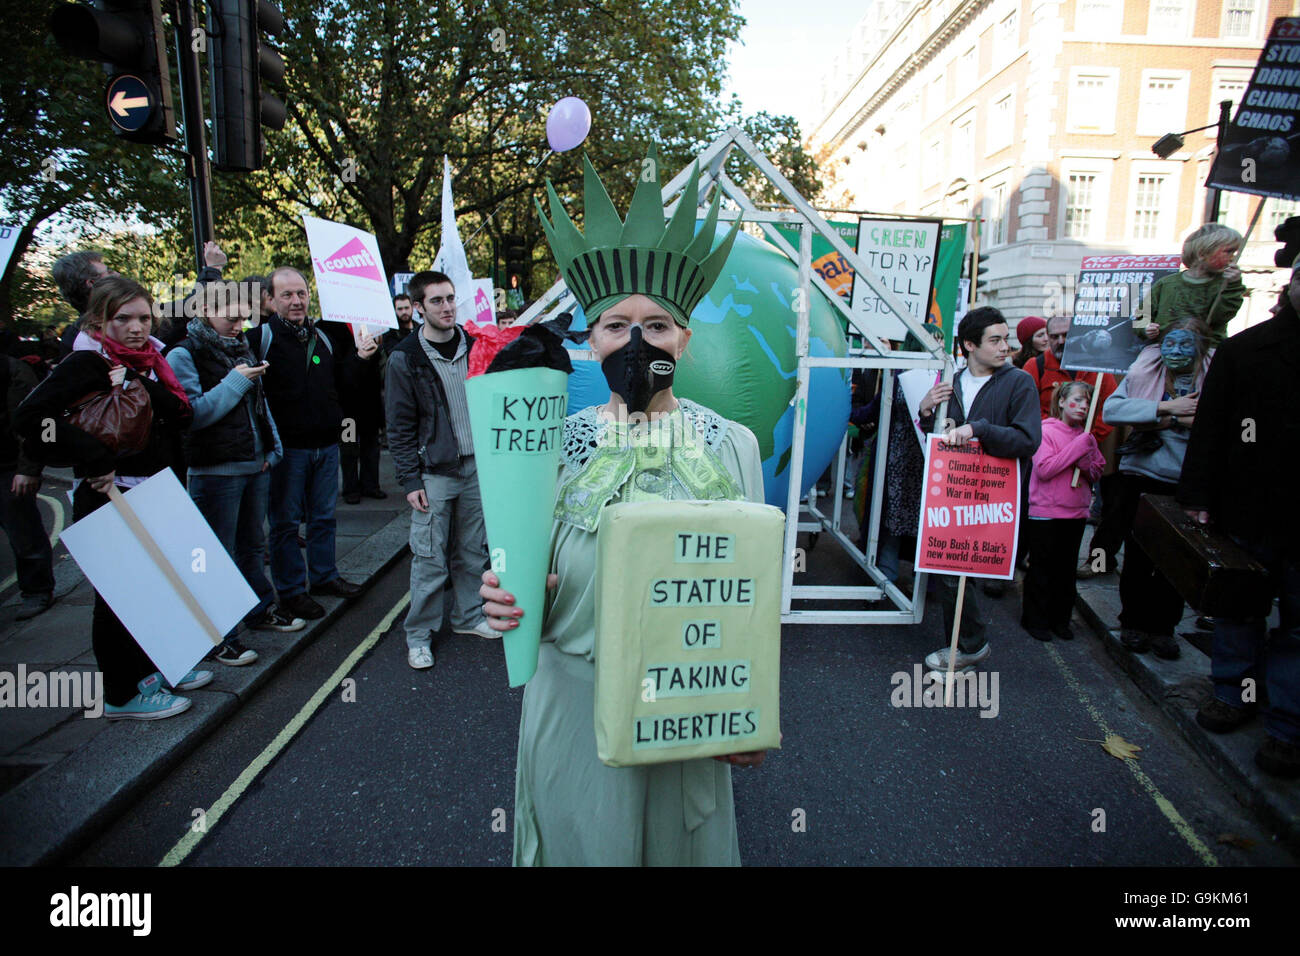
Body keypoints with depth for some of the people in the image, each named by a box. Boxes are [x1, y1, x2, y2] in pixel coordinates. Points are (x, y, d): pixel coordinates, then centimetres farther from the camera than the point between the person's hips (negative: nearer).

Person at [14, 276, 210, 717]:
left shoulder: (147, 360, 10)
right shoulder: (86, 363, -13)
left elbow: (182, 415, -1)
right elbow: (31, 417, -25)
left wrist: (144, 386, -18)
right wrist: (94, 458, -26)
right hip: (107, 495, -8)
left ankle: (145, 669, 36)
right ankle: (121, 695, 16)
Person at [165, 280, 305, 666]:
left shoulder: (243, 349, 14)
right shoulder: (185, 354, -10)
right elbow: (192, 412, -20)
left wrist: (272, 447, 11)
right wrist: (236, 381, -18)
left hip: (256, 466, 7)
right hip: (215, 471, -7)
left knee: (252, 545, 20)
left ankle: (261, 610, 35)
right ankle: (218, 637, 10)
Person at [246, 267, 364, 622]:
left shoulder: (323, 338, 11)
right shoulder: (260, 337, -6)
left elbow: (339, 386, 16)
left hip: (326, 445, 5)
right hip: (286, 446, -5)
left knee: (324, 516, 16)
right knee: (286, 522, 5)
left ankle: (324, 576, 30)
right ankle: (291, 590, 16)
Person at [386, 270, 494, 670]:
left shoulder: (473, 346, 6)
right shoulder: (406, 358, -6)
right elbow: (400, 427, -5)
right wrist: (410, 480, -10)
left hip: (476, 467, 4)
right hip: (434, 472, -4)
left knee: (472, 551, 13)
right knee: (429, 559, 0)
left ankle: (467, 617, 29)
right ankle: (419, 635, 14)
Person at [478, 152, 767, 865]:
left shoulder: (732, 445, -5)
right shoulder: (554, 441, -5)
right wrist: (508, 596, -19)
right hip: (573, 702, 1)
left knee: (680, 840, 18)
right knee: (582, 835, 18)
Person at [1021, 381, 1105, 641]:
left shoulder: (1086, 437, 11)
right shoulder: (1046, 431, -9)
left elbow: (1097, 473, 13)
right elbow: (1044, 469, -20)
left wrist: (1086, 462, -9)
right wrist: (1077, 448, -18)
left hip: (1076, 513, 6)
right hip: (1045, 514, -6)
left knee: (1067, 569, 12)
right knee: (1042, 569, 3)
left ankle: (1060, 619, 23)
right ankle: (1035, 620, 13)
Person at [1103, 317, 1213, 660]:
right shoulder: (1144, 372, 0)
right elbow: (1112, 408, -14)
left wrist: (1182, 418, -18)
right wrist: (1165, 408, -19)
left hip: (1189, 485, 0)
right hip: (1142, 477, 0)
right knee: (1138, 557, 8)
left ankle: (1163, 626, 24)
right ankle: (1133, 622, 24)